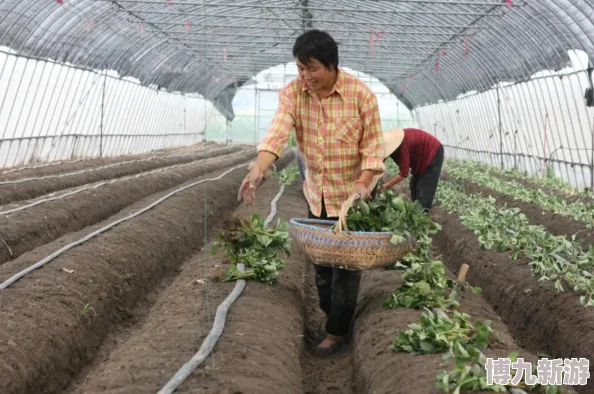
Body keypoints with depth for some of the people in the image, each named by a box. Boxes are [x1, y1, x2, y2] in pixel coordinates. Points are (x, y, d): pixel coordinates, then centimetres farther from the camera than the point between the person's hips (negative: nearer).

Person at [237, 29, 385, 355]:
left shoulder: (361, 94, -18)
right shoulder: (292, 93, -11)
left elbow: (373, 144, -14)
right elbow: (277, 133, -24)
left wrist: (363, 184, -26)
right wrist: (258, 170, -41)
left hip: (351, 193, -4)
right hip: (316, 193, 4)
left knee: (346, 262, 3)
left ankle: (338, 329, 18)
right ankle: (329, 313, 37)